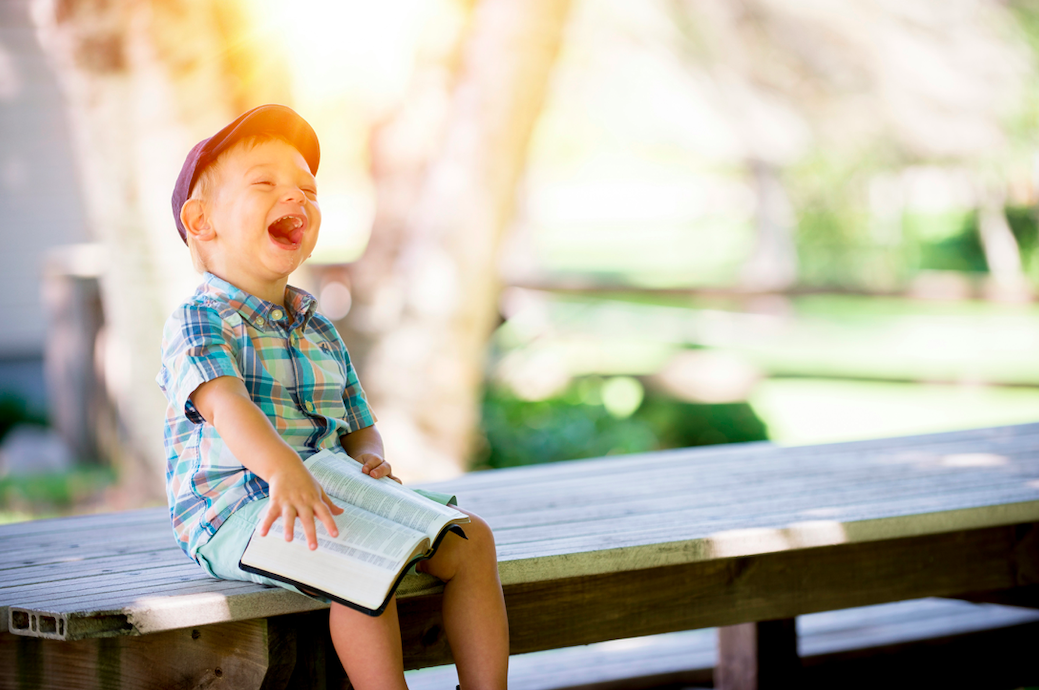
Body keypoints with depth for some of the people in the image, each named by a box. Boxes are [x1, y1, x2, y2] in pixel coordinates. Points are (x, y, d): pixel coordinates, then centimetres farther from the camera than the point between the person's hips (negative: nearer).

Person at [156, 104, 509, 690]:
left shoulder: (319, 331, 20)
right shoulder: (199, 322, -7)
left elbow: (359, 427, 23)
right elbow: (225, 403, -27)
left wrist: (370, 459, -3)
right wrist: (283, 470, -46)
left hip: (333, 495, 8)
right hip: (234, 514, -8)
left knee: (468, 538, -5)